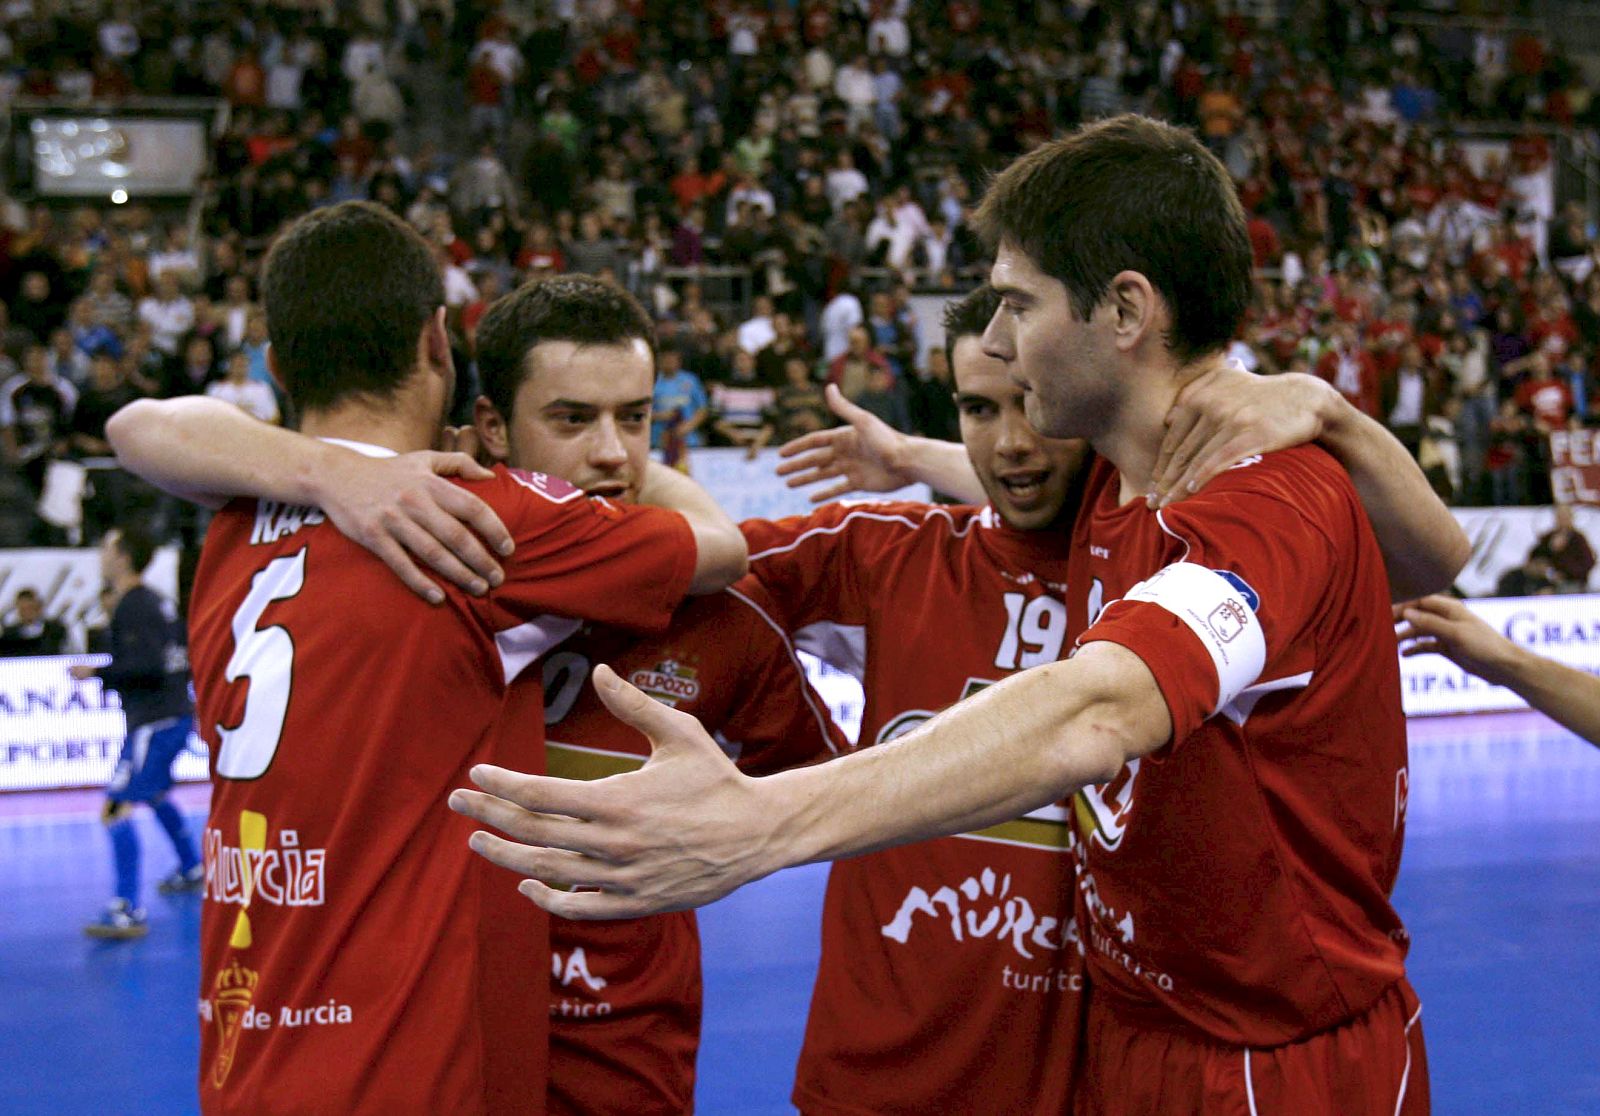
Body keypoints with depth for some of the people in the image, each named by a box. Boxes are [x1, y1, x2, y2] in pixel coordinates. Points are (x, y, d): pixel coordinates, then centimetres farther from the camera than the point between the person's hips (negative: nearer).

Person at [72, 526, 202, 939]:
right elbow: (186, 657, 20)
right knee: (153, 793, 32)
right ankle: (192, 870, 49)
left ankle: (128, 911, -23)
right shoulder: (155, 602, 13)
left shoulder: (132, 607, -15)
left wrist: (97, 673, -18)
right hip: (177, 714, 10)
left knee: (118, 808, -16)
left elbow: (149, 666, -25)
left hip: (155, 722, -10)